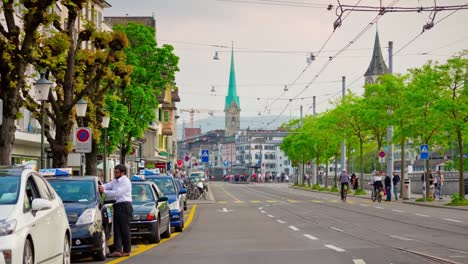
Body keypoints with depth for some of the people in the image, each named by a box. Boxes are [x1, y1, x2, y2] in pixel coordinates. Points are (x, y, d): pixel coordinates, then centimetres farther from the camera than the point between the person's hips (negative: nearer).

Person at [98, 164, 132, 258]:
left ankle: (126, 251, 4)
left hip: (124, 206, -9)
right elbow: (107, 186, 11)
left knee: (124, 229, -3)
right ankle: (117, 250, 2)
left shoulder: (125, 182, -10)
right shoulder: (115, 181, 18)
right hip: (117, 206, 9)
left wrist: (104, 191, -17)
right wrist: (100, 187, -10)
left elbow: (117, 193, -18)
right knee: (117, 229, 3)